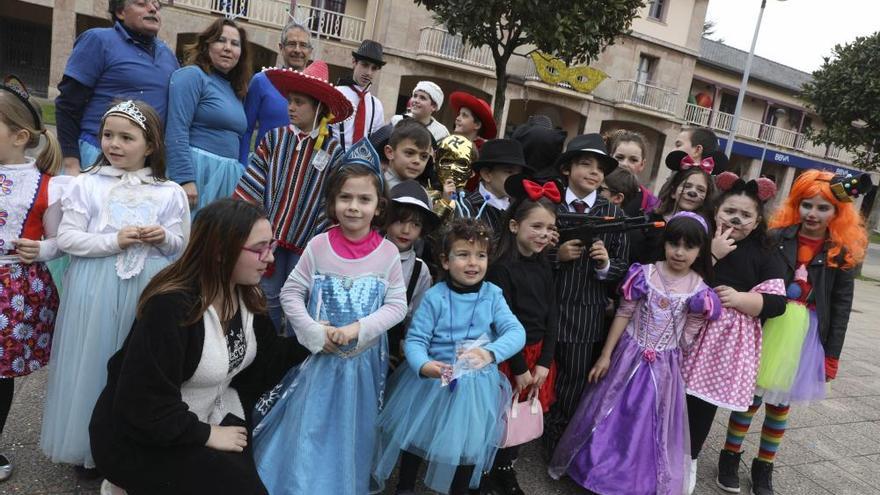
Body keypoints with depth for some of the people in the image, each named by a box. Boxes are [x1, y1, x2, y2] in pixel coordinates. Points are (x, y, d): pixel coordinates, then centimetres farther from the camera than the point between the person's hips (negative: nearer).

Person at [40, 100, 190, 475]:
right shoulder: (87, 184, 1)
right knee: (94, 362, 6)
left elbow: (183, 246, 7)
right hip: (96, 290, 0)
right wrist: (114, 241, -15)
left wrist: (164, 237, -14)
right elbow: (66, 238, -3)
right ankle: (89, 445, 26)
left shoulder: (170, 193, 4)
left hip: (149, 290, 1)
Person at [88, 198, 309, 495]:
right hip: (143, 439, -8)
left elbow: (263, 364, -1)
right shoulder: (170, 307, -28)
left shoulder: (247, 297, -2)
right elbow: (144, 405, -27)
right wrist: (207, 435, -19)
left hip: (210, 420, 8)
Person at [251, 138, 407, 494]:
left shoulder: (387, 253, -7)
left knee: (351, 433, 16)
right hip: (321, 355, 0)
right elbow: (290, 293, -3)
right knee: (307, 431, 8)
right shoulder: (318, 246, -7)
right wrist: (312, 332, -14)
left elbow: (397, 305, -6)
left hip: (365, 359, 1)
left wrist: (358, 329, -18)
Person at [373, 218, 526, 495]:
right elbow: (415, 339, -13)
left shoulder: (492, 295, -8)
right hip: (433, 378, -1)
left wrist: (490, 353, -33)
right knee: (415, 436, 17)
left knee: (468, 443, 17)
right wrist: (423, 365, -34)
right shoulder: (434, 297, -13)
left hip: (475, 384, 1)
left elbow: (516, 332, -16)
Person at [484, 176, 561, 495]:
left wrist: (544, 363, -2)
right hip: (508, 356, -6)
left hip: (537, 353, 6)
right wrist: (519, 369, -12)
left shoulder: (544, 267, 7)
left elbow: (551, 317, 5)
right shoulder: (501, 268, -14)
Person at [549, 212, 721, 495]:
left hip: (664, 365, 1)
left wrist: (701, 313, -11)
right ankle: (599, 466, 33)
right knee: (611, 416, 10)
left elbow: (687, 337, 4)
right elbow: (624, 314, -5)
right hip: (630, 355, 0)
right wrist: (605, 355, -5)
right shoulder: (645, 274, -10)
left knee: (651, 425, 12)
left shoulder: (699, 289, -7)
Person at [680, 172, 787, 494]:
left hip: (728, 339, 0)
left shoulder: (764, 255, 3)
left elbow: (777, 302, -2)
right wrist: (713, 254, -15)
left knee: (706, 399, 6)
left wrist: (740, 298, -16)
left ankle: (689, 459, 28)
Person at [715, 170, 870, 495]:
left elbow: (842, 306, 1)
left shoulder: (842, 253, -1)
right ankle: (730, 457, 26)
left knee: (781, 404, 14)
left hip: (808, 337, 2)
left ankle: (763, 468, 30)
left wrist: (832, 354, -1)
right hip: (766, 328, -1)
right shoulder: (776, 238, -6)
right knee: (749, 396, 7)